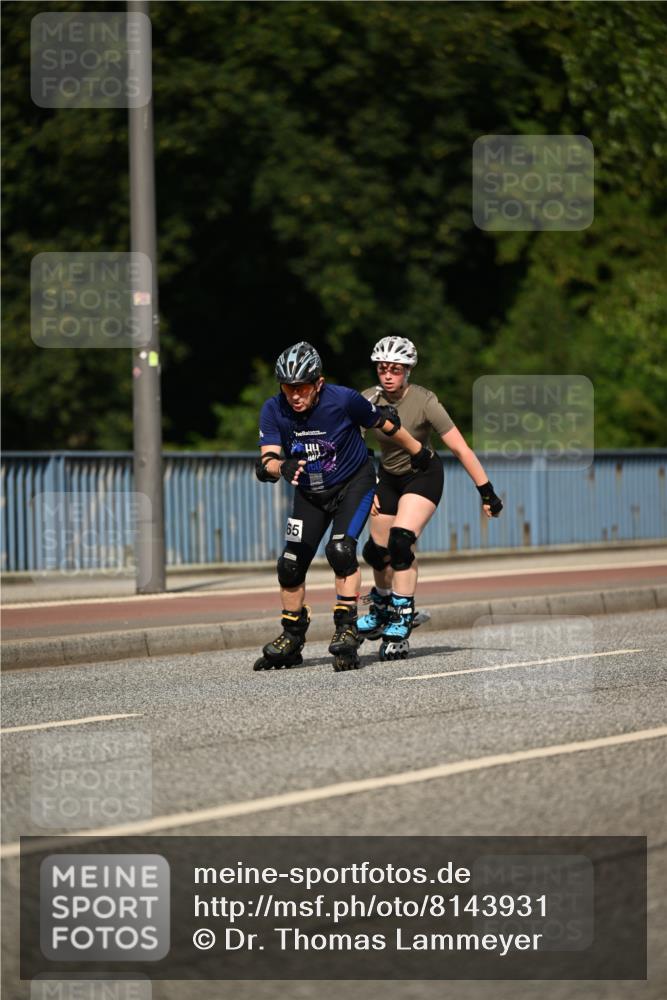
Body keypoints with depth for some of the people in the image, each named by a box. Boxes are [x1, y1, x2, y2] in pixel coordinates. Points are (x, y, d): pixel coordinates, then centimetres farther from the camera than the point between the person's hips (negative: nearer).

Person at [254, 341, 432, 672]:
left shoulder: (343, 400, -25)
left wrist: (417, 452, 5)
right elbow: (267, 459, -27)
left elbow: (385, 424, -9)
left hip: (353, 484, -4)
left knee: (340, 549, -26)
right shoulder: (274, 410, -19)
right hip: (309, 493, 4)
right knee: (290, 564, -1)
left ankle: (347, 629, -18)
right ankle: (291, 640, 16)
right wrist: (283, 467, -50)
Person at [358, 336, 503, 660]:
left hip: (423, 475, -4)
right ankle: (382, 604, 39)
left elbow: (461, 449, -23)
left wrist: (487, 492, -22)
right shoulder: (368, 400, -16)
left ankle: (402, 620, -16)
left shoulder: (424, 402, -25)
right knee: (376, 551, 7)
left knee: (400, 542, -24)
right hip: (389, 477, 4)